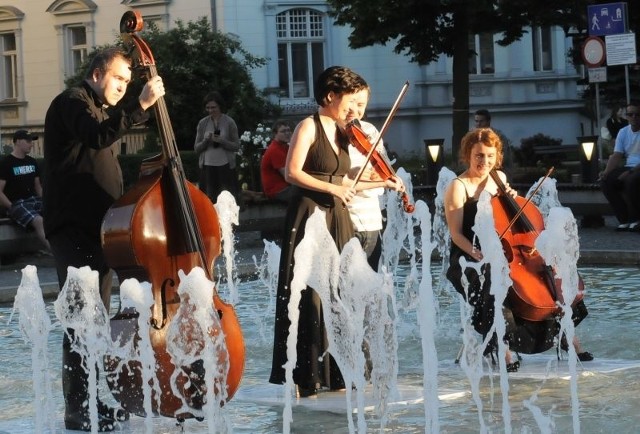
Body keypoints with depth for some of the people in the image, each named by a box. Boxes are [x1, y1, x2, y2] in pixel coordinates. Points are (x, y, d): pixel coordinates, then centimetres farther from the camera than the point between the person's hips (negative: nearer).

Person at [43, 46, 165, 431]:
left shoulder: (100, 110, 23)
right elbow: (98, 135, -29)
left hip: (97, 227, 10)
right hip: (75, 229, -10)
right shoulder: (73, 101, -7)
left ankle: (95, 401, 19)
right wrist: (141, 106, -37)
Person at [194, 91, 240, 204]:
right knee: (209, 200, 0)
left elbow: (236, 146, -1)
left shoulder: (229, 122, -2)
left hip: (225, 166, -2)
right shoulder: (202, 123, 4)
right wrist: (206, 140, -13)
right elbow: (196, 148, 6)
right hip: (207, 167, 2)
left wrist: (221, 141, -16)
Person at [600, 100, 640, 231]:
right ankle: (624, 220, -14)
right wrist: (606, 172, -13)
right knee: (606, 181, -17)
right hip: (628, 168, 6)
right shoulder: (623, 132, 11)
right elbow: (616, 156, 5)